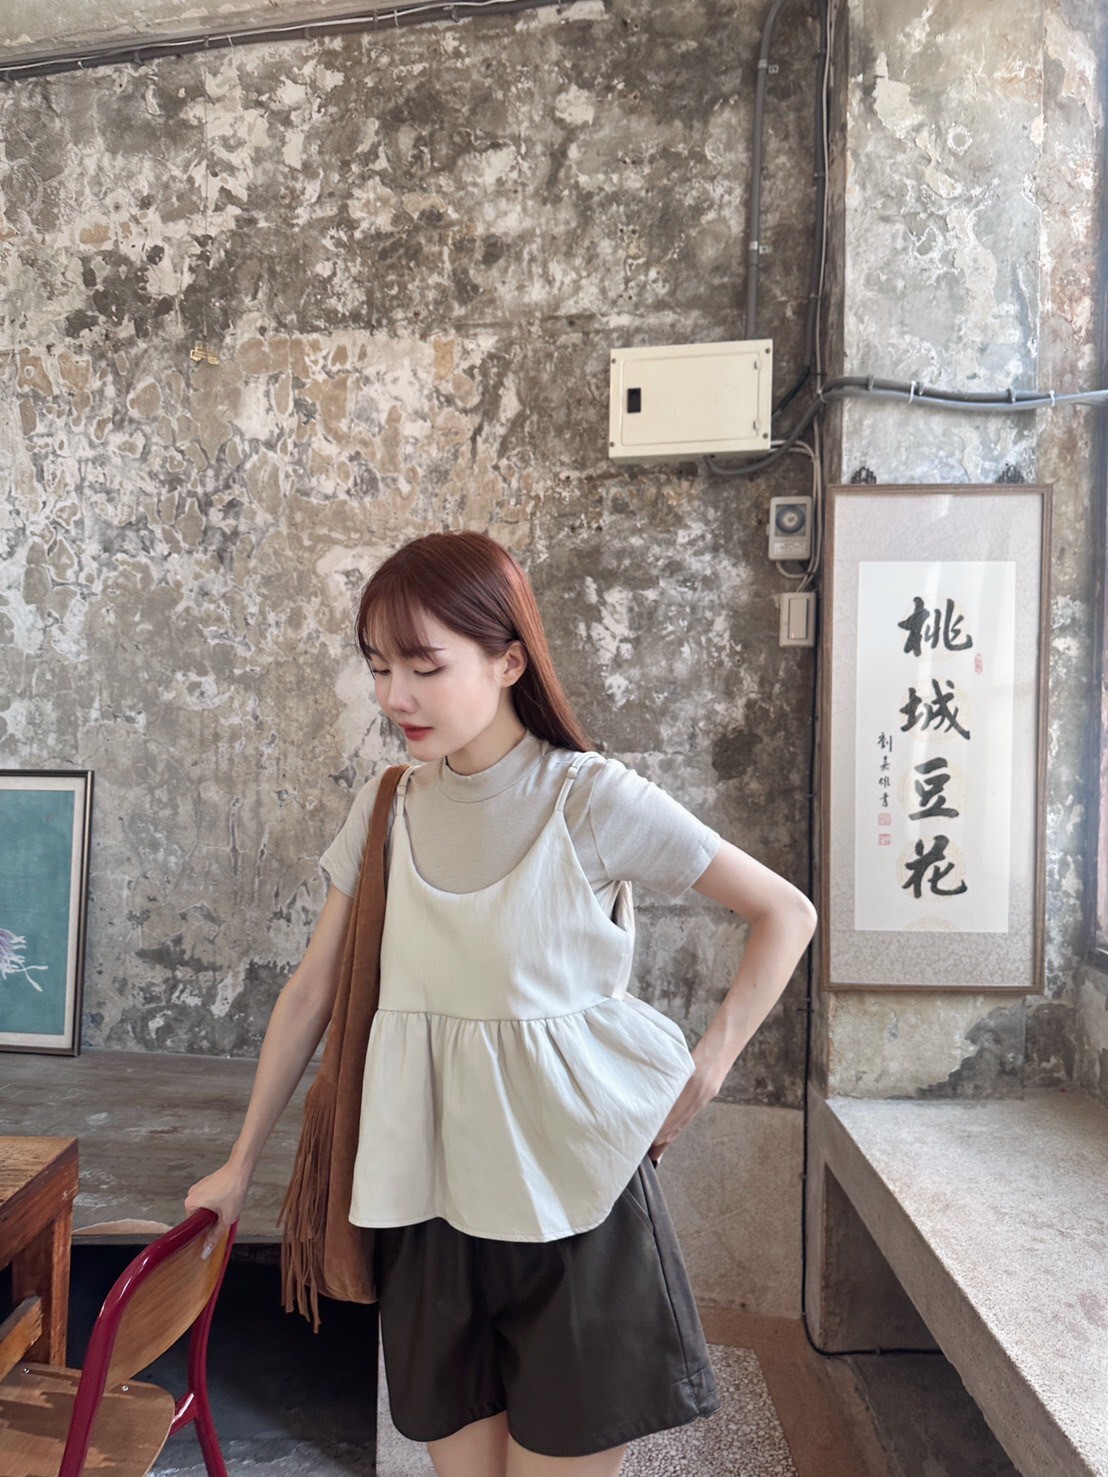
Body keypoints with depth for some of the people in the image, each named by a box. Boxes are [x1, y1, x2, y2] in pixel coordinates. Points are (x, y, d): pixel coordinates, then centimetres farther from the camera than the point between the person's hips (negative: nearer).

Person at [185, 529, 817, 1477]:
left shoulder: (591, 798, -13)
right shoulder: (385, 811, 1)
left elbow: (785, 914, -6)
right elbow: (313, 993, 8)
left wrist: (703, 1075, -9)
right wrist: (241, 1164, 13)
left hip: (570, 1195, -3)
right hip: (429, 1199, 4)